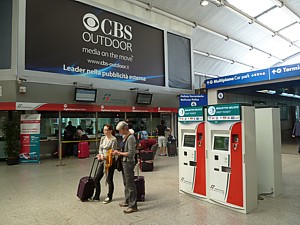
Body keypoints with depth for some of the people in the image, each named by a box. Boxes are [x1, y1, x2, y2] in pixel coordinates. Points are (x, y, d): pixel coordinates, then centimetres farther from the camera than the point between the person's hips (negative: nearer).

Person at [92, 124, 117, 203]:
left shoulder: (114, 139, -12)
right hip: (103, 161, 7)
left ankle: (109, 197, 23)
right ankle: (96, 196, 28)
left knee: (109, 179, 4)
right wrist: (101, 155, -11)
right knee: (96, 178, 10)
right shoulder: (103, 138, 9)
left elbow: (112, 152, -15)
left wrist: (105, 157, -27)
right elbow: (100, 149, 9)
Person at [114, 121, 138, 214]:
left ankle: (133, 206, 9)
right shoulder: (125, 137, 10)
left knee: (130, 184, -2)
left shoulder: (130, 138, -19)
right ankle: (127, 201, 35)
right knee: (126, 183, 20)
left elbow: (131, 153, -24)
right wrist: (119, 152, 5)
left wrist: (119, 153, -18)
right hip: (124, 162, 10)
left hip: (129, 163, -10)